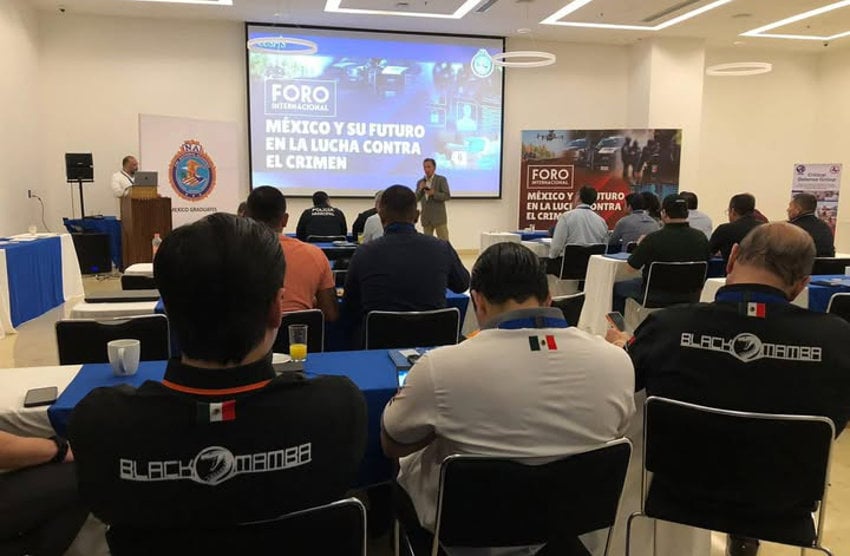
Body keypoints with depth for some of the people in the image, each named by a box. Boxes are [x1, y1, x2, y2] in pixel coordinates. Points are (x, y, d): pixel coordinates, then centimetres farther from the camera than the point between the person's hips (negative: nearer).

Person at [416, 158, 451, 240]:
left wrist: (434, 193, -20)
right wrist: (420, 189, -10)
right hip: (426, 218, 4)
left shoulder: (441, 180, -2)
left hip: (439, 217, -4)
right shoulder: (420, 182, 11)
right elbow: (416, 199, 7)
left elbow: (447, 196, -9)